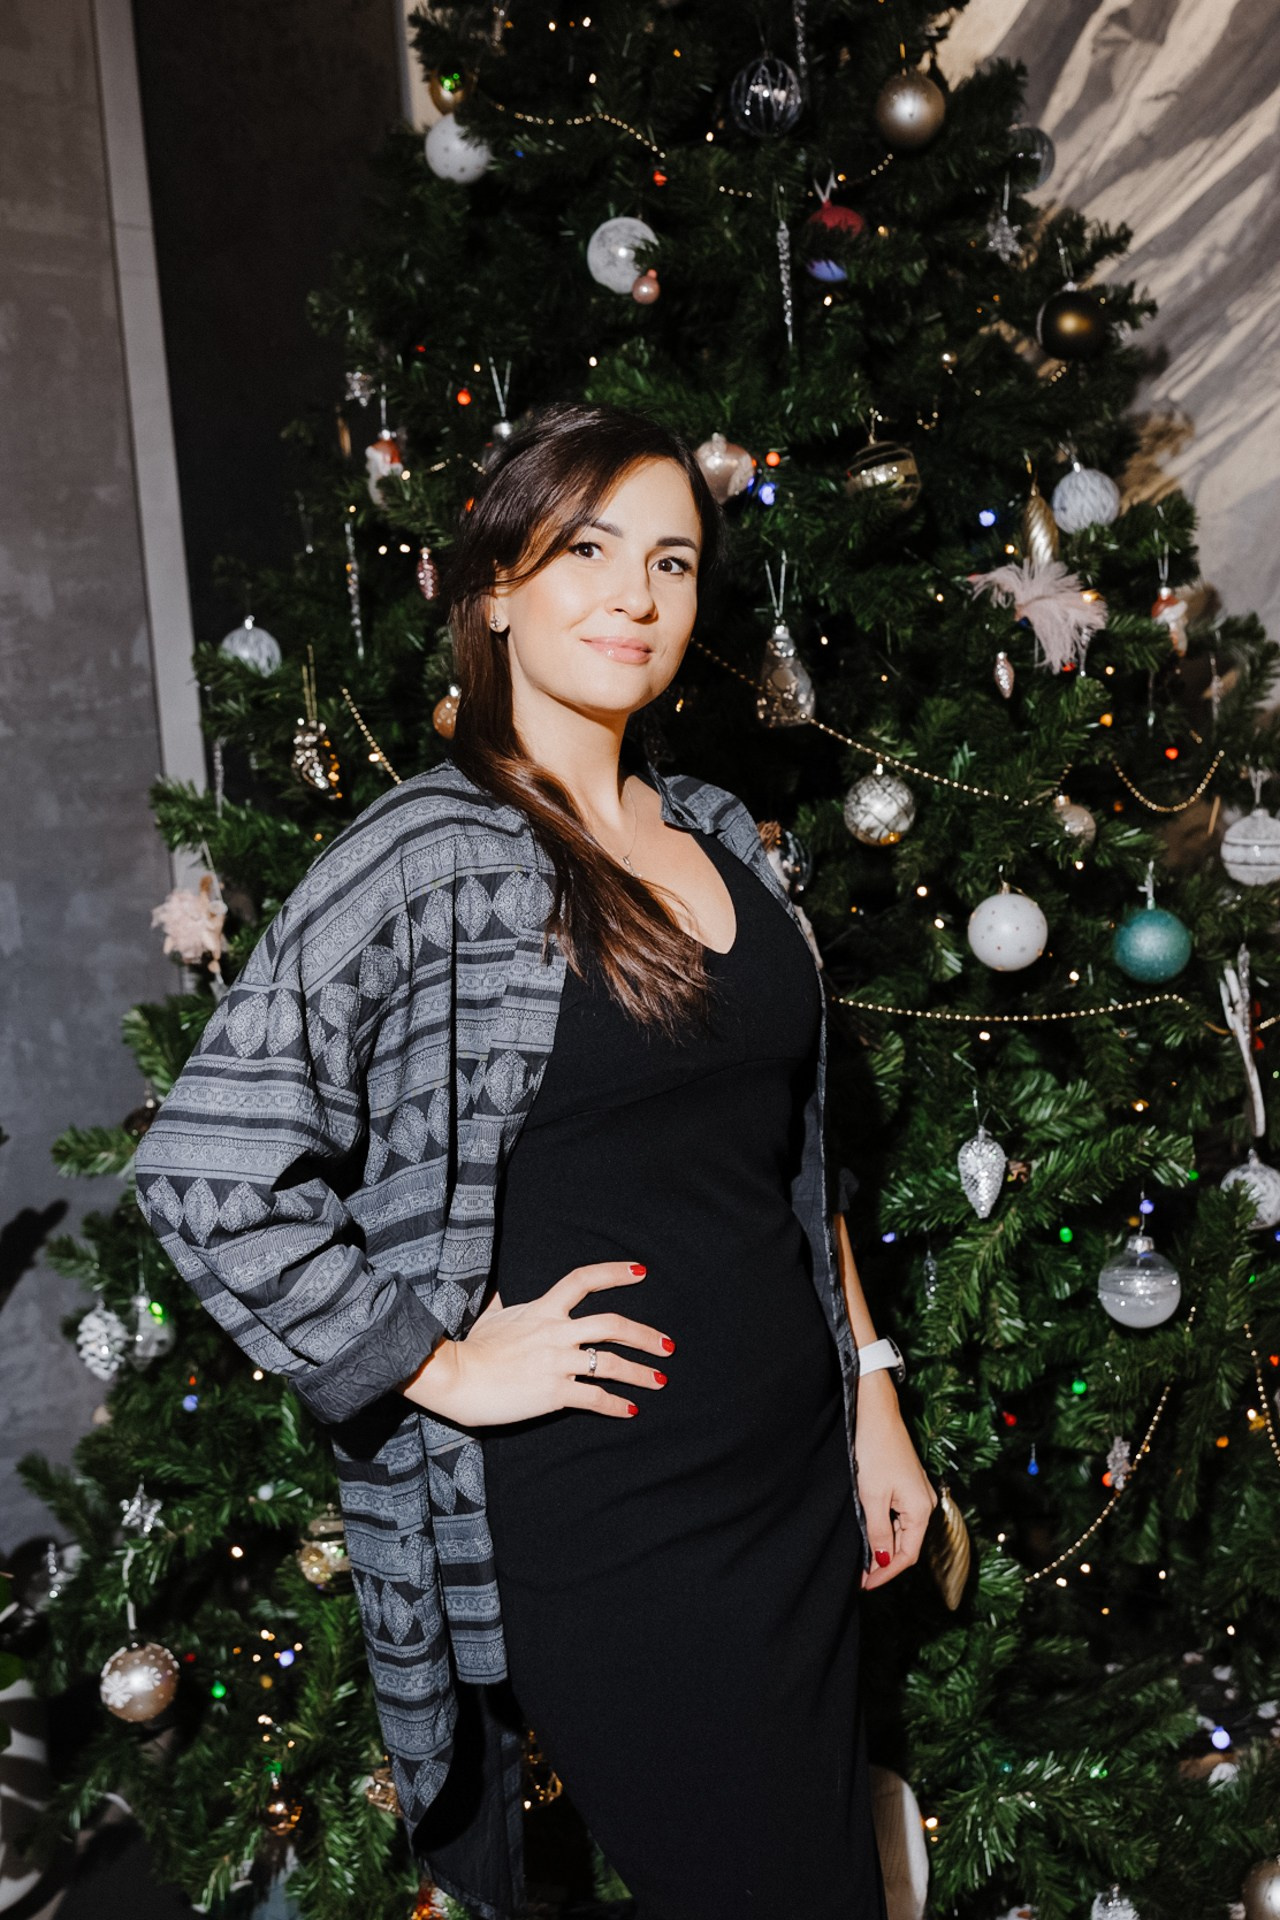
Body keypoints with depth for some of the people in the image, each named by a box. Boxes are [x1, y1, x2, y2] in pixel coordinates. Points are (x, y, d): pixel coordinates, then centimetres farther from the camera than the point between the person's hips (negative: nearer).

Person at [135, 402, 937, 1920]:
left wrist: (871, 1393, 12)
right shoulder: (429, 856, -14)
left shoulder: (717, 833, 8)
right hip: (595, 1514, -7)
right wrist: (444, 1366, -16)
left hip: (795, 1477, 7)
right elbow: (202, 1171, -19)